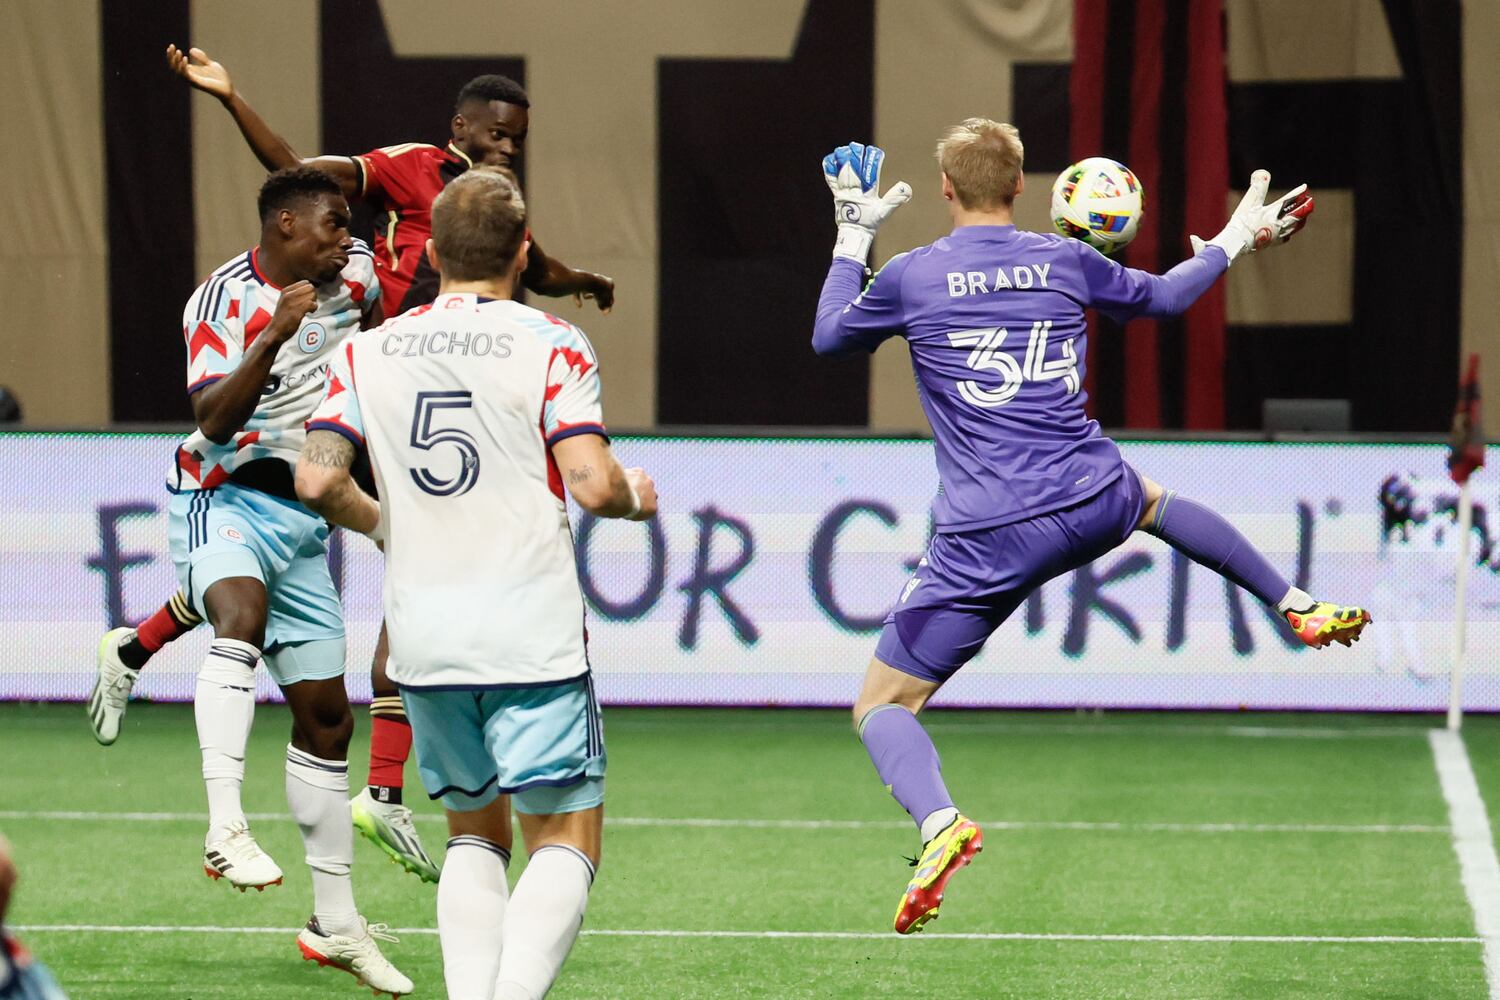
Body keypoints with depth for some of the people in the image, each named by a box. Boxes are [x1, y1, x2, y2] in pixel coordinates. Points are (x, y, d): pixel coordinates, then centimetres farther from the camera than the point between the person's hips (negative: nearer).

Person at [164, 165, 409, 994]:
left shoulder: (354, 273, 5)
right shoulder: (222, 300, -12)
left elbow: (379, 331, 30)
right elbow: (213, 421, -24)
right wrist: (273, 337, -33)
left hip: (301, 517, 7)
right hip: (223, 499, -7)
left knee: (326, 717, 9)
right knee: (242, 614, -39)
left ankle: (335, 922, 19)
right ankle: (225, 829, -51)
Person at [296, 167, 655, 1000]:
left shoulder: (367, 352, 7)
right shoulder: (551, 345, -3)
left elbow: (318, 479, -2)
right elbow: (592, 485, -12)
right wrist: (637, 497, 11)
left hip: (423, 640, 4)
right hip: (533, 634, -4)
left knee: (473, 832, 19)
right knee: (566, 843, 1)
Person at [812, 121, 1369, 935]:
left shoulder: (909, 277, -3)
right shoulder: (1066, 263, 5)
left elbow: (828, 340, 16)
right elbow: (1165, 296, 25)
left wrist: (852, 239, 26)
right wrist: (1234, 240, 41)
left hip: (984, 541, -4)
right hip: (1092, 501, 4)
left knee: (880, 705, 3)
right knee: (1154, 500, 41)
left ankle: (939, 824, -27)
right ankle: (1301, 607, 47)